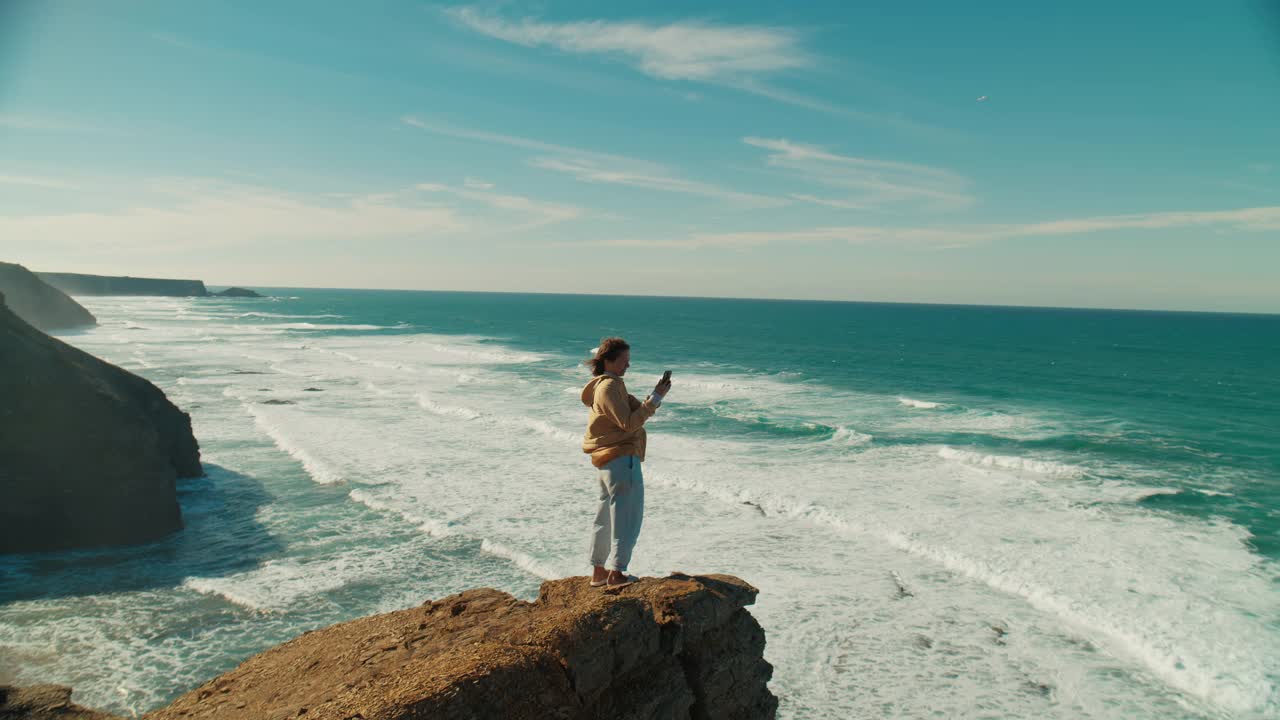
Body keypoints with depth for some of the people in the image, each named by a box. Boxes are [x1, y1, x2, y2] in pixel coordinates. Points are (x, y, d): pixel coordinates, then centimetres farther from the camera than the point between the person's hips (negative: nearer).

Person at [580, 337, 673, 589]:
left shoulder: (607, 385, 18)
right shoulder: (609, 386, -15)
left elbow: (634, 411, 17)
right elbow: (629, 423, -20)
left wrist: (654, 397, 7)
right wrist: (656, 398, -18)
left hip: (607, 461, 11)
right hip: (622, 459, -11)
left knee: (606, 517, 15)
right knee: (626, 517, -3)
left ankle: (598, 572, 22)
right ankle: (616, 573, 1)